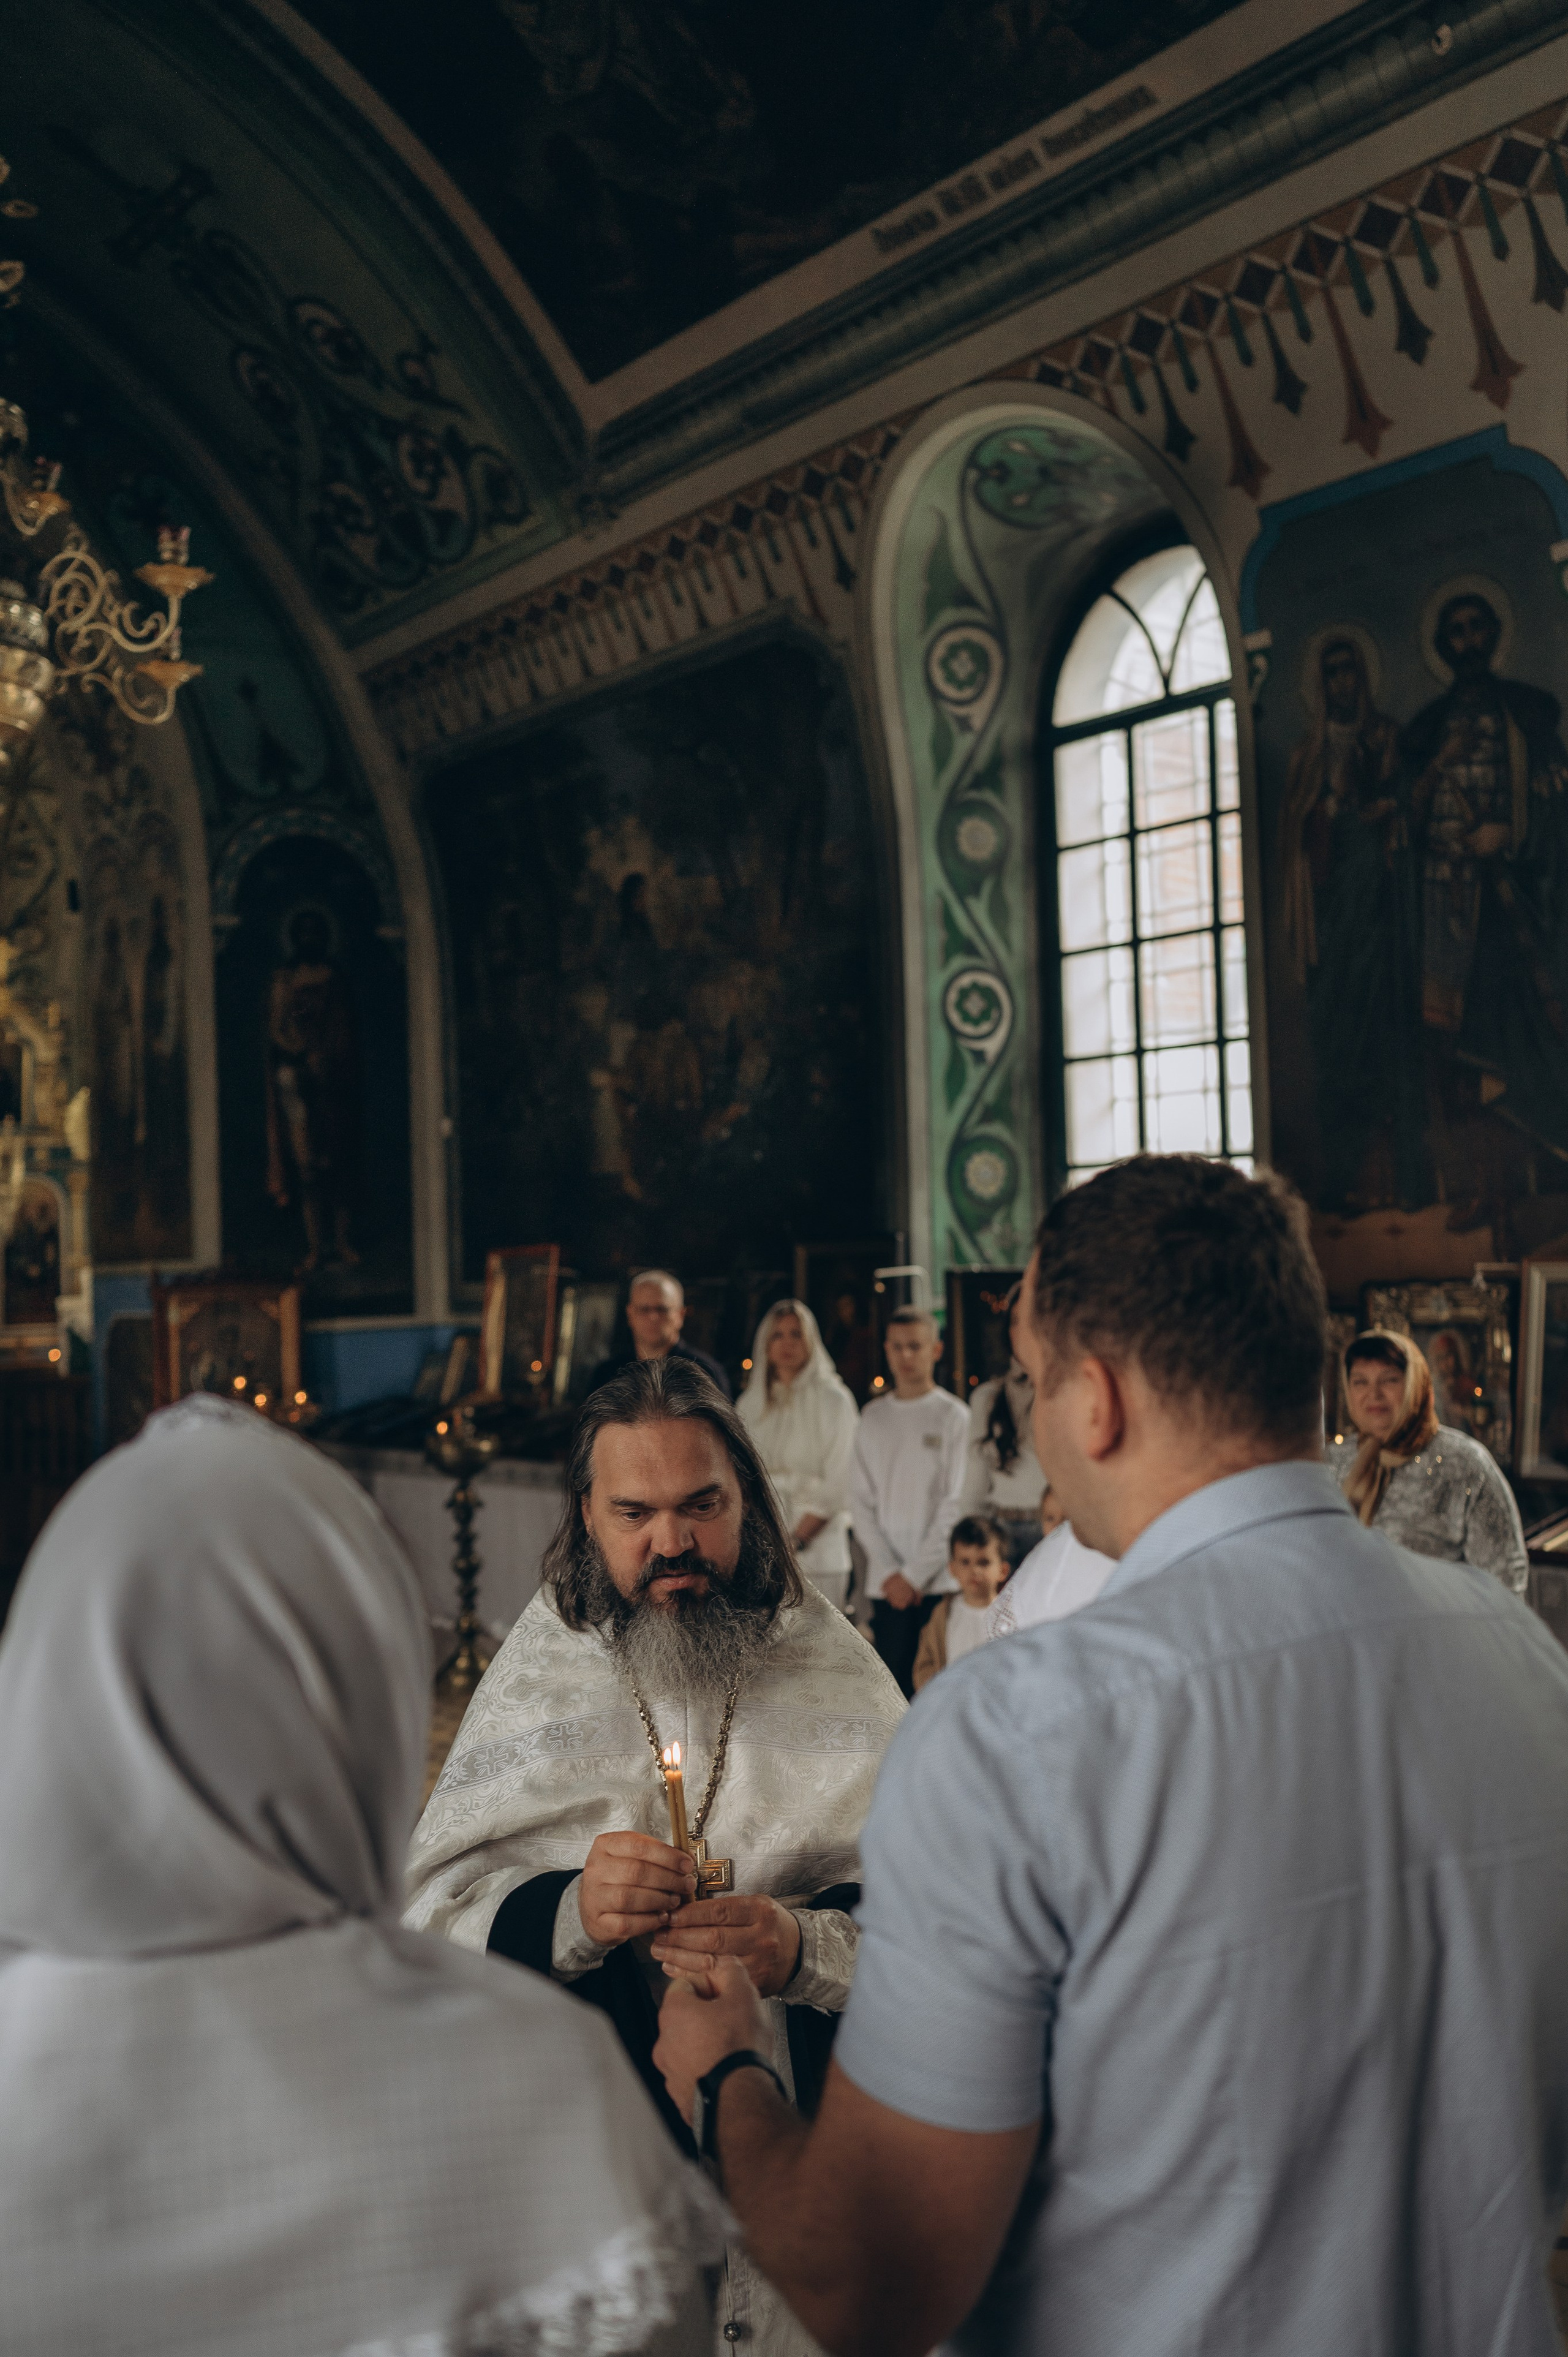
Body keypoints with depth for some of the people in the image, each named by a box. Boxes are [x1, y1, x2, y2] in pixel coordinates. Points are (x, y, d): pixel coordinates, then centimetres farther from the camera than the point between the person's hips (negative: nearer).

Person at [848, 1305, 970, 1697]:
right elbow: (860, 1499, 9)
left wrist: (915, 1574, -8)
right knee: (895, 1685, 1)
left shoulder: (954, 1415, 1)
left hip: (940, 1581, -3)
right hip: (886, 1585, 3)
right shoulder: (873, 1415, 13)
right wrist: (889, 1571, -2)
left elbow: (955, 1506, -4)